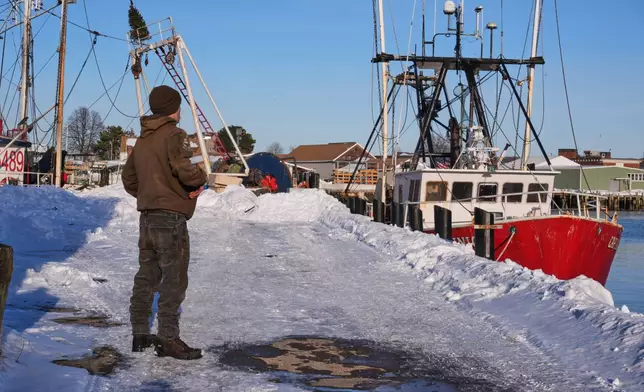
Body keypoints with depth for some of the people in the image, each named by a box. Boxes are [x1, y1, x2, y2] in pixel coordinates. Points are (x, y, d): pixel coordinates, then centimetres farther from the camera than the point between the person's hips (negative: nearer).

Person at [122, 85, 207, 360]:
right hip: (171, 216, -8)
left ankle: (140, 335, 19)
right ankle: (168, 339, -8)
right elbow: (184, 170, -23)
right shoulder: (173, 135, -9)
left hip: (147, 216, 8)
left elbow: (129, 180, 20)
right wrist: (200, 177, -4)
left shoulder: (142, 141, 16)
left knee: (146, 276, 13)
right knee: (174, 279, -6)